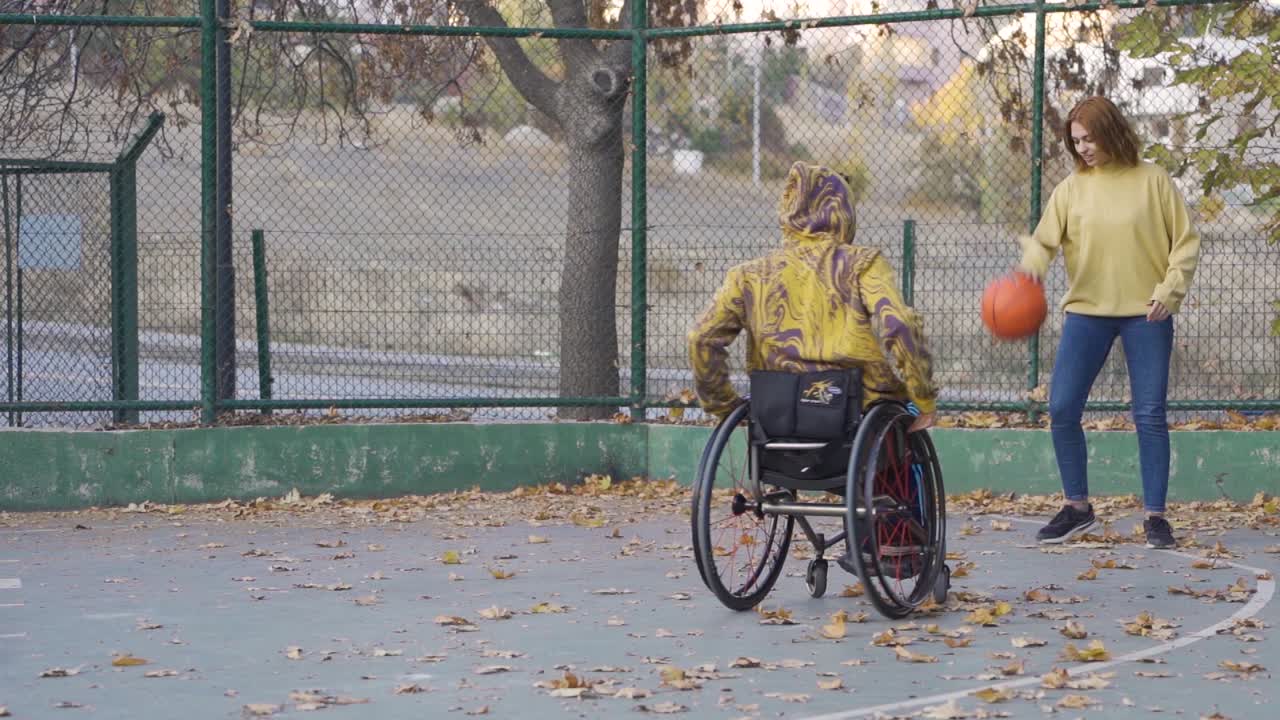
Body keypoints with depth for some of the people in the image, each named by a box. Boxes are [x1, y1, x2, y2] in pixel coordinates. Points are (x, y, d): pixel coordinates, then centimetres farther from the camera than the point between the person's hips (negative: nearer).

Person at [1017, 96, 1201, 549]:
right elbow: (1044, 240, -2)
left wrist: (1170, 289, -11)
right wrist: (1030, 265, -24)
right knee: (1062, 409, -3)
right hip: (1086, 310, 2)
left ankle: (1155, 515, 6)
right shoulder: (1072, 188, 5)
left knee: (1150, 414, -3)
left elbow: (1185, 241, 1)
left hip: (1146, 312, -2)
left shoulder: (1152, 180, -1)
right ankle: (1077, 508, 13)